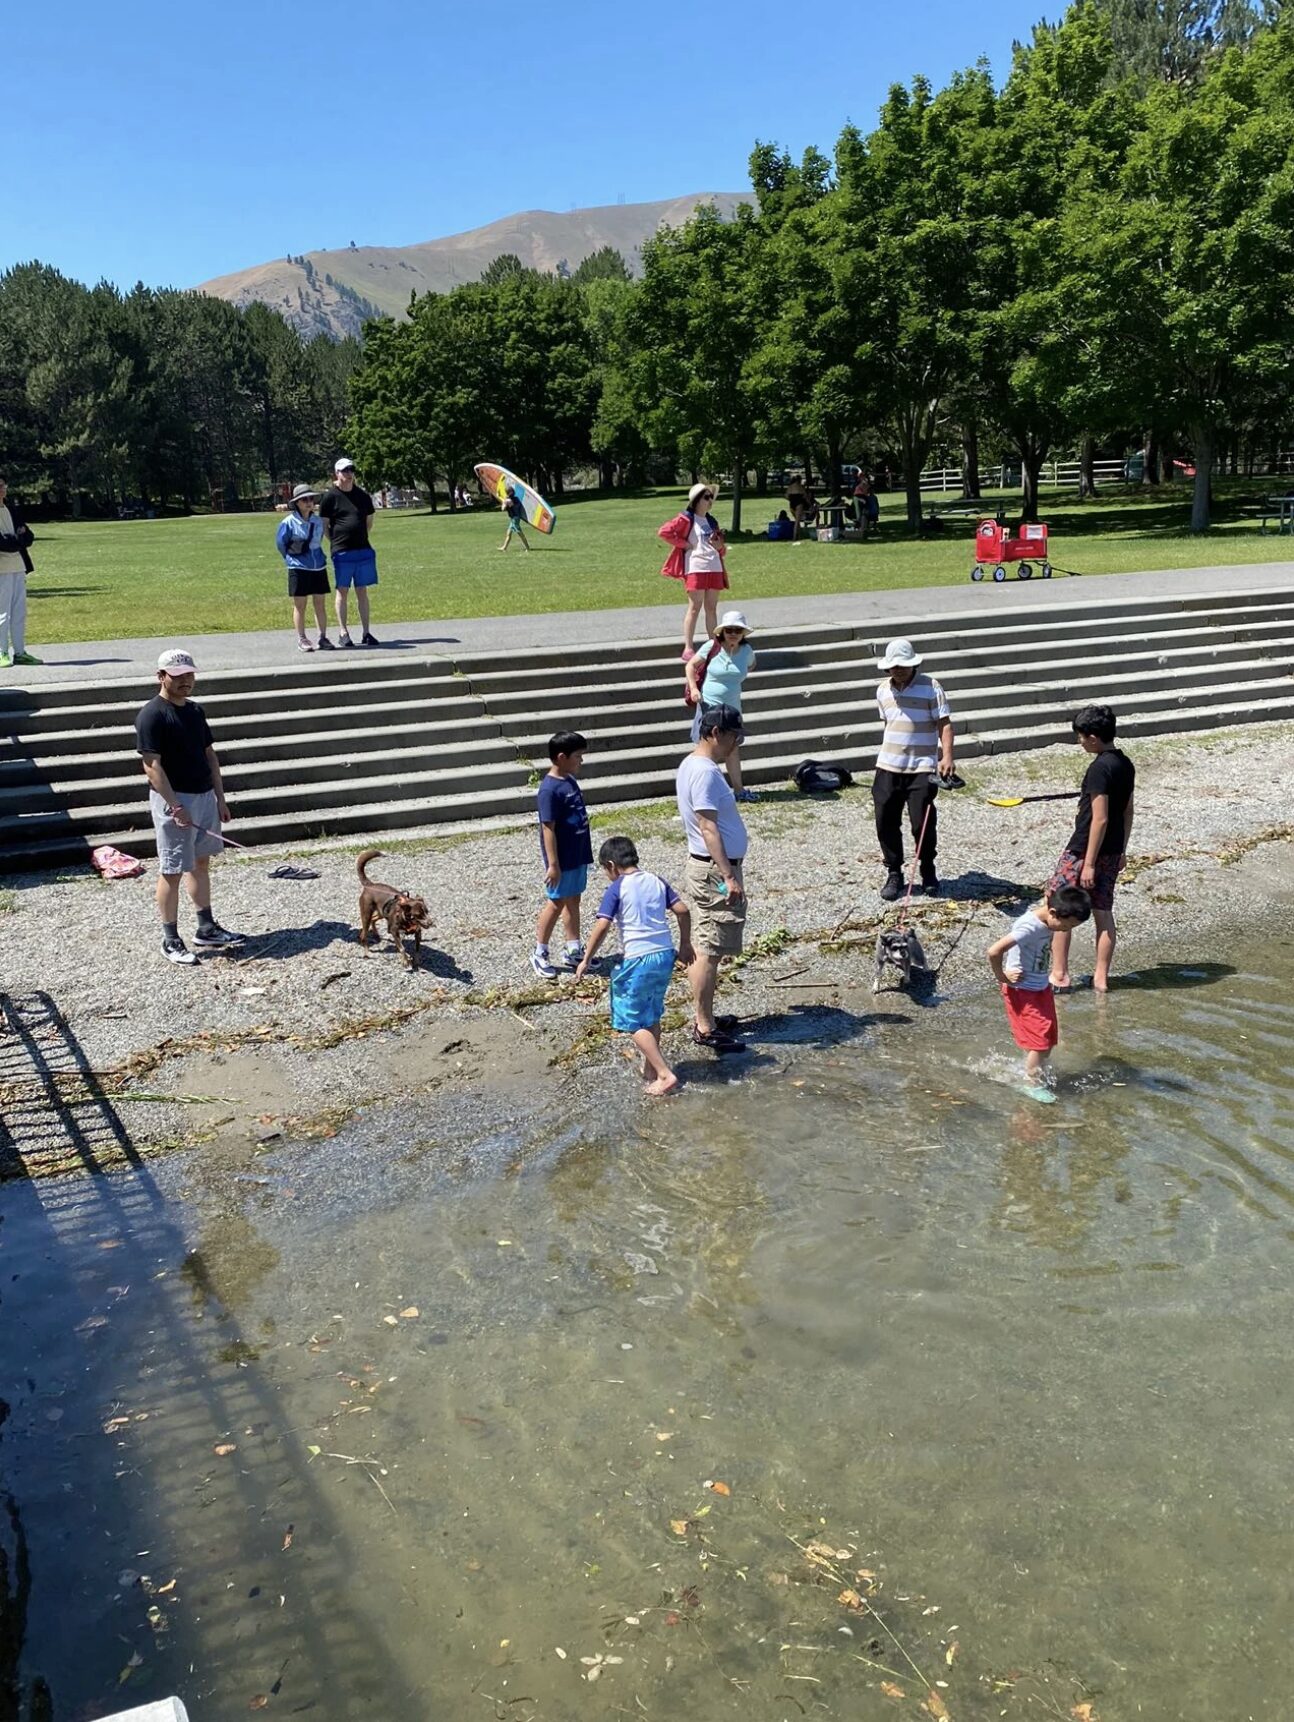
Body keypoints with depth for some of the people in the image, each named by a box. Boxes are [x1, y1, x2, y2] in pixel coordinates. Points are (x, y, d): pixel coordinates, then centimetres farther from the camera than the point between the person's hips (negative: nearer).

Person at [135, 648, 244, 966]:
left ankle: (206, 929, 25)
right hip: (174, 800, -8)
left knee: (200, 863, 16)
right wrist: (175, 806, -22)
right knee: (172, 871, -1)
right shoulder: (152, 715, -14)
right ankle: (170, 939, 8)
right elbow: (152, 766, -19)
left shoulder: (195, 710, 11)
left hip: (205, 796, 8)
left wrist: (220, 797, 12)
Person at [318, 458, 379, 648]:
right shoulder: (330, 496, -2)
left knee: (362, 592, 7)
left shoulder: (363, 495, 10)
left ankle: (366, 633, 10)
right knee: (342, 591, 1)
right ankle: (343, 633, 5)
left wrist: (360, 538, 14)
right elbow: (324, 525, 0)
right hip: (341, 552, -4)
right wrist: (337, 541, 0)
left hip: (363, 550, 4)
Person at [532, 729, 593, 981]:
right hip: (562, 860, -8)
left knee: (573, 900, 15)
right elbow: (548, 828, -21)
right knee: (556, 903, 2)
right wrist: (553, 864, -22)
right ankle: (540, 953, 16)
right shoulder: (550, 789, -21)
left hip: (577, 856, 8)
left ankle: (574, 951, 25)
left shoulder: (570, 781, 6)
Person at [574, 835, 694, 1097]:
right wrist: (685, 944, 18)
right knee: (652, 1016, 21)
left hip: (638, 959, -6)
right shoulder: (657, 881, 9)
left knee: (633, 1022, 3)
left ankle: (665, 1075, -4)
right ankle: (650, 1067, 31)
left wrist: (586, 960, -6)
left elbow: (602, 927, -14)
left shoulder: (616, 889, -7)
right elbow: (682, 910, 6)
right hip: (666, 955, 7)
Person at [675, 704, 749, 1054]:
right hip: (714, 871, -11)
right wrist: (729, 876, -26)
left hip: (708, 869, 11)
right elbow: (708, 828, -24)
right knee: (709, 952, -5)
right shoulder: (705, 772, -19)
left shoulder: (693, 765, 13)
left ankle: (705, 1017, 25)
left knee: (704, 950, 16)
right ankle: (705, 1029, 0)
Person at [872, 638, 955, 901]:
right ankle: (894, 874, 18)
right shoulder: (883, 691, 10)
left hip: (921, 768, -4)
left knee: (923, 823, -4)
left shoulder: (930, 687, -5)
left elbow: (944, 724, -9)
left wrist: (947, 756, -21)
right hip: (887, 768, 5)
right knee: (886, 823, 4)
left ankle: (928, 872, 17)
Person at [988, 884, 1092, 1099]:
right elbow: (994, 951, -35)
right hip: (1022, 990, -8)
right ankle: (1034, 1085, 13)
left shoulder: (1047, 921, -5)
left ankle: (1038, 1075, 29)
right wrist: (1002, 977, -21)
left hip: (1041, 986, 8)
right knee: (1038, 1041, -3)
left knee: (1050, 1039, 12)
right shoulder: (1030, 927, -30)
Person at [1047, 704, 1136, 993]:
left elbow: (1100, 818, -22)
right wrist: (1121, 850, 23)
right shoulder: (1125, 764, 7)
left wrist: (1089, 863, -19)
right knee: (1103, 912, 12)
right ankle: (1101, 977, 17)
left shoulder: (1100, 768, -20)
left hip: (1085, 850, -9)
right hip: (1112, 851, 9)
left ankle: (1059, 974, 5)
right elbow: (1127, 811, 15)